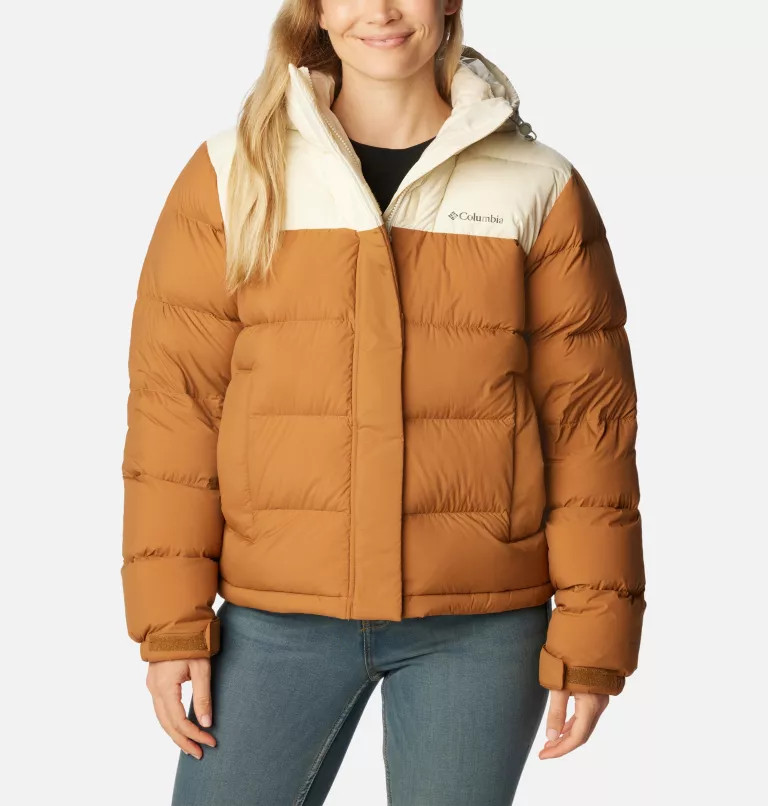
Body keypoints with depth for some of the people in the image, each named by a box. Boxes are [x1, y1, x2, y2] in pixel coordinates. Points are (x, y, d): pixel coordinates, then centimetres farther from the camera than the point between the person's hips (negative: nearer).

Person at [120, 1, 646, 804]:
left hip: (479, 626, 0)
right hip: (277, 617, 1)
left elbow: (586, 421, 1)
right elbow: (175, 399, 0)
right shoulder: (232, 173, 2)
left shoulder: (539, 188, 1)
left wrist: (590, 640, -1)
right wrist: (172, 621, -4)